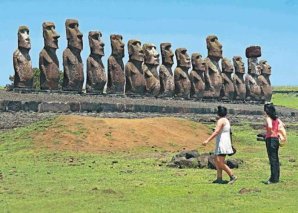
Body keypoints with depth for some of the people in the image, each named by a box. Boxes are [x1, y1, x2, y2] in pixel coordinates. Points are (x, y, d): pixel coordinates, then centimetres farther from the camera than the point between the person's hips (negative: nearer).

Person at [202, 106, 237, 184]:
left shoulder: (221, 120, -13)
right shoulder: (226, 120, 16)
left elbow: (216, 132, -25)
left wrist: (207, 140, -30)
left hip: (222, 144, -10)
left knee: (220, 163, -13)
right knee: (216, 160, 11)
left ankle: (232, 176, -13)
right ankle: (219, 178, 8)